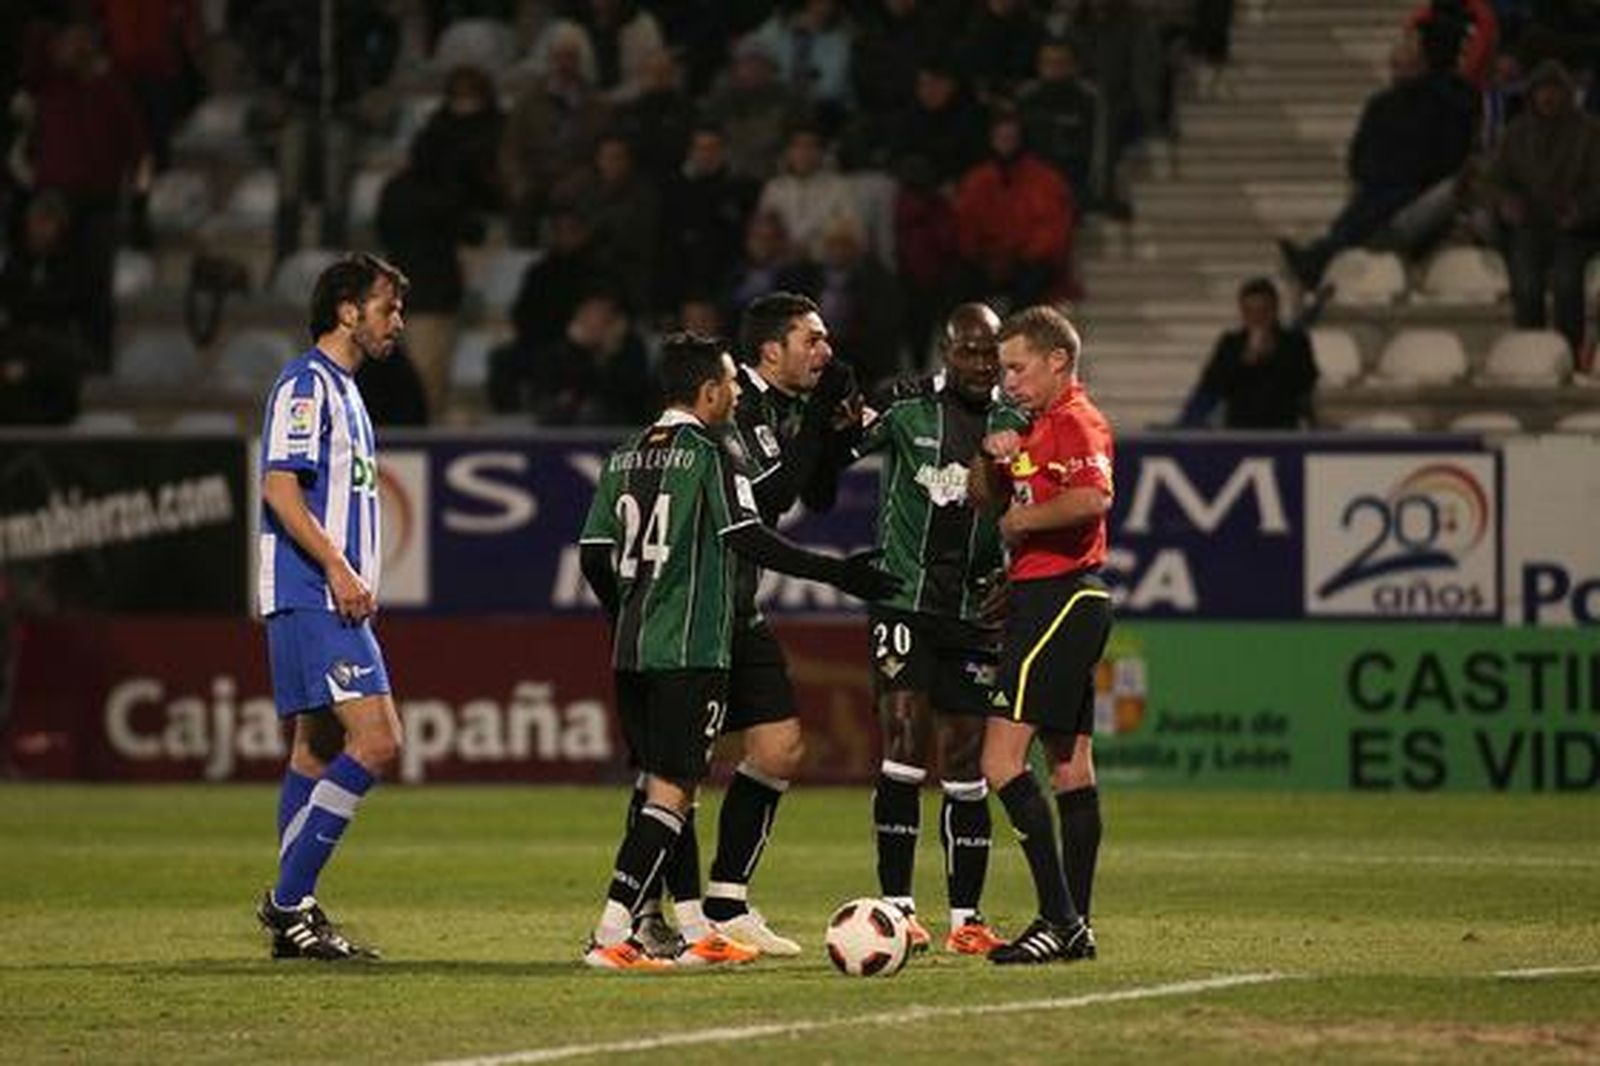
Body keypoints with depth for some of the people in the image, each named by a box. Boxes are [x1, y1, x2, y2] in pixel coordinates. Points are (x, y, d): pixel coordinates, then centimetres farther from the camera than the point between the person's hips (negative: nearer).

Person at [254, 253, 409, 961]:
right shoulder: (306, 384, -9)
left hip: (334, 602, 11)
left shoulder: (342, 390, 21)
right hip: (311, 599, -11)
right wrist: (338, 570, -22)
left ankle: (294, 912, 13)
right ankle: (289, 901, -14)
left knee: (317, 750, 10)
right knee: (375, 743, -16)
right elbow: (280, 488, -17)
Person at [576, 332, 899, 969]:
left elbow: (594, 555, 12)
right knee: (669, 794, -7)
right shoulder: (709, 456, -9)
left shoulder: (623, 460, 12)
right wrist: (838, 573, -12)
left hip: (633, 648, 8)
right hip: (692, 651, -8)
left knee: (660, 786, 13)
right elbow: (748, 539, -16)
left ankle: (697, 933, 18)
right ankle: (611, 935, -15)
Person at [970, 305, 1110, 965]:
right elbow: (984, 496, 24)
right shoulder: (1040, 425, 18)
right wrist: (992, 455, 2)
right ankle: (1074, 926, 15)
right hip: (1065, 602, 11)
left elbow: (1094, 496, -31)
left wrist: (1021, 521, -17)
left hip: (1059, 600, -11)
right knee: (1070, 766, 11)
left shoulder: (1075, 422, -13)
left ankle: (1060, 918, -17)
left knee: (1002, 760, -14)